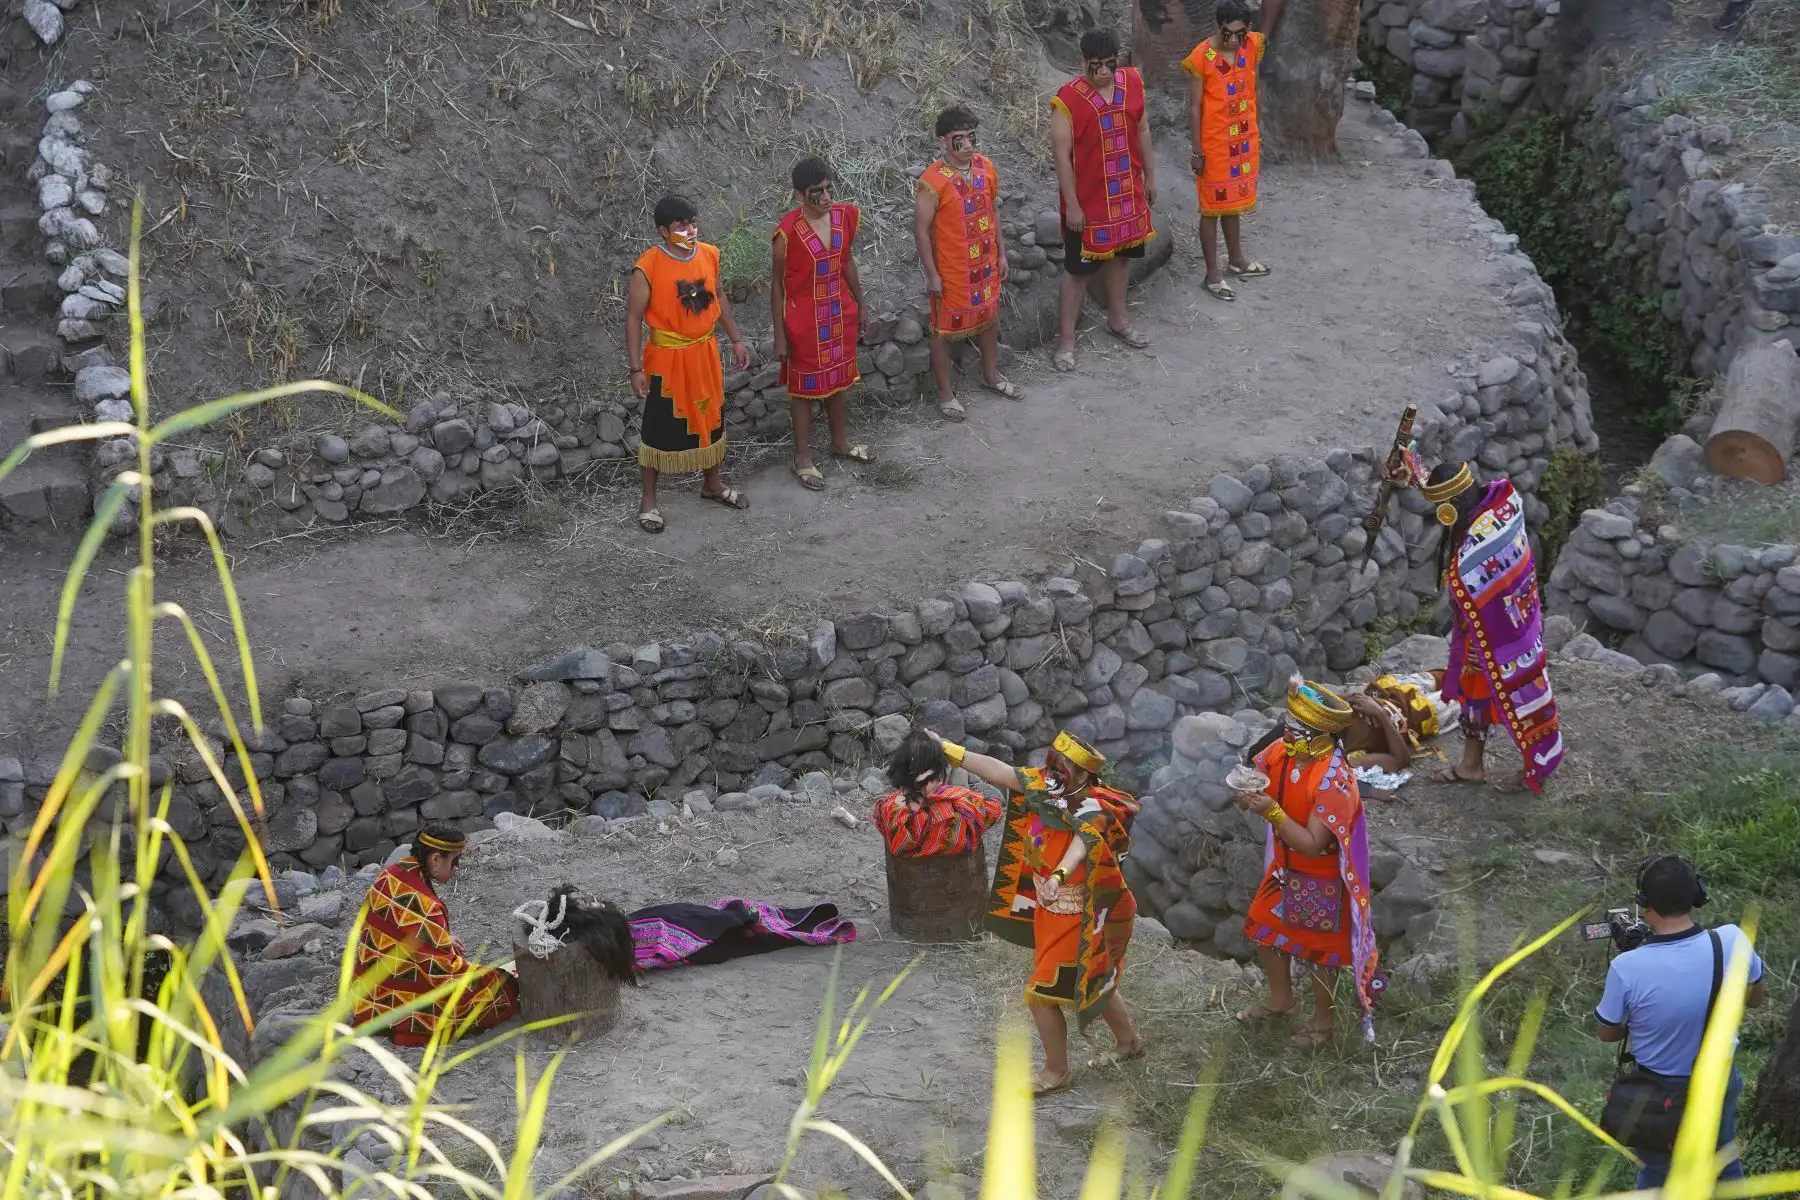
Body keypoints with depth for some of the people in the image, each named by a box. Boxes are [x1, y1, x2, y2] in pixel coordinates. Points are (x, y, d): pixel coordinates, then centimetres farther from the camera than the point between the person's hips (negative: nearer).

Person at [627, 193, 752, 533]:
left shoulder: (709, 254, -3)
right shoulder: (648, 267, -19)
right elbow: (634, 318, -13)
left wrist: (736, 340, 13)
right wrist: (636, 369, -15)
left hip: (705, 352, 5)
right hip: (668, 356, -5)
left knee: (711, 417, 19)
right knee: (660, 427, 5)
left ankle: (713, 484, 39)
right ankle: (649, 501, 18)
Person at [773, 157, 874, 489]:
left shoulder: (846, 217, -7)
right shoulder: (788, 232, -23)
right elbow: (777, 284, -14)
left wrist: (859, 304, 16)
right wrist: (780, 334, -12)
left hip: (839, 313, 6)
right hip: (804, 318, -6)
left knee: (837, 378, 22)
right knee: (805, 386, 8)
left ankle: (840, 442, 41)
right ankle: (803, 458, 22)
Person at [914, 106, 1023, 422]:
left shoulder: (986, 167, -4)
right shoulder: (932, 182, -23)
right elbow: (921, 230, -17)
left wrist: (1001, 253, 11)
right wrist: (932, 275, -15)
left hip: (985, 264, 6)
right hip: (951, 271, -6)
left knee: (990, 319, 23)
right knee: (945, 330, 9)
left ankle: (991, 376, 45)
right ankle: (945, 394, 25)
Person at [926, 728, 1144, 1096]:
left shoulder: (1092, 811, -31)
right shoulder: (1044, 787, -10)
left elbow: (1081, 844, -50)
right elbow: (999, 771, -9)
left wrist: (1059, 876, -70)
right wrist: (948, 750, -11)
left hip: (1075, 919, -8)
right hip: (1050, 911, 8)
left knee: (1041, 993, 0)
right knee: (1093, 981, 26)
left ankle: (1056, 1072, 20)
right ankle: (1128, 1041, 48)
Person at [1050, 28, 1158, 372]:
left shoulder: (1132, 83, -5)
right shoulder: (1067, 100, -21)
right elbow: (1062, 155, -17)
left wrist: (1150, 176, 12)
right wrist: (1071, 204, -16)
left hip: (1127, 193, 5)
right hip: (1088, 198, -5)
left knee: (1119, 255, 21)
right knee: (1078, 267, 2)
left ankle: (1117, 320, 40)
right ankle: (1066, 339, 13)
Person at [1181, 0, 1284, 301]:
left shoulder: (1252, 46, -4)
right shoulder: (1201, 58, -18)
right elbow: (1195, 107, -13)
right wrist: (1197, 152, -12)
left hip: (1244, 141, 5)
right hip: (1215, 145, -5)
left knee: (1234, 203, 22)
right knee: (1212, 208, 6)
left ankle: (1236, 259, 39)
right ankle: (1213, 274, 15)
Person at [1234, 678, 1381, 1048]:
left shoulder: (1334, 780, -35)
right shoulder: (1280, 750, -15)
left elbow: (1312, 845, -33)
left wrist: (1272, 812, -41)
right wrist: (1246, 794, -28)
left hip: (1322, 877, -7)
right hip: (1286, 867, 7)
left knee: (1320, 949, 13)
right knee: (1265, 929, 21)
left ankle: (1324, 1020, 36)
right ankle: (1281, 999, 46)